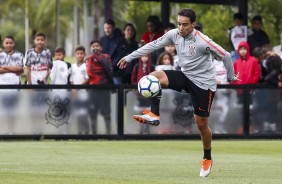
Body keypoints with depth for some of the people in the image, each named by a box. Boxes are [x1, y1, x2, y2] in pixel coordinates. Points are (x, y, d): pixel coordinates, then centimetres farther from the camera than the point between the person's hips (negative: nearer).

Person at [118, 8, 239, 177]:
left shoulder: (203, 41, -25)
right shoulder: (174, 35, -8)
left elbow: (225, 56, -16)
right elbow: (153, 45, 0)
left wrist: (231, 77, -3)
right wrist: (129, 57, 0)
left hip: (204, 83, -5)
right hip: (185, 76, 5)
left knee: (201, 123, 0)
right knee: (154, 77, -19)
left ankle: (207, 159, 22)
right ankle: (154, 115, -16)